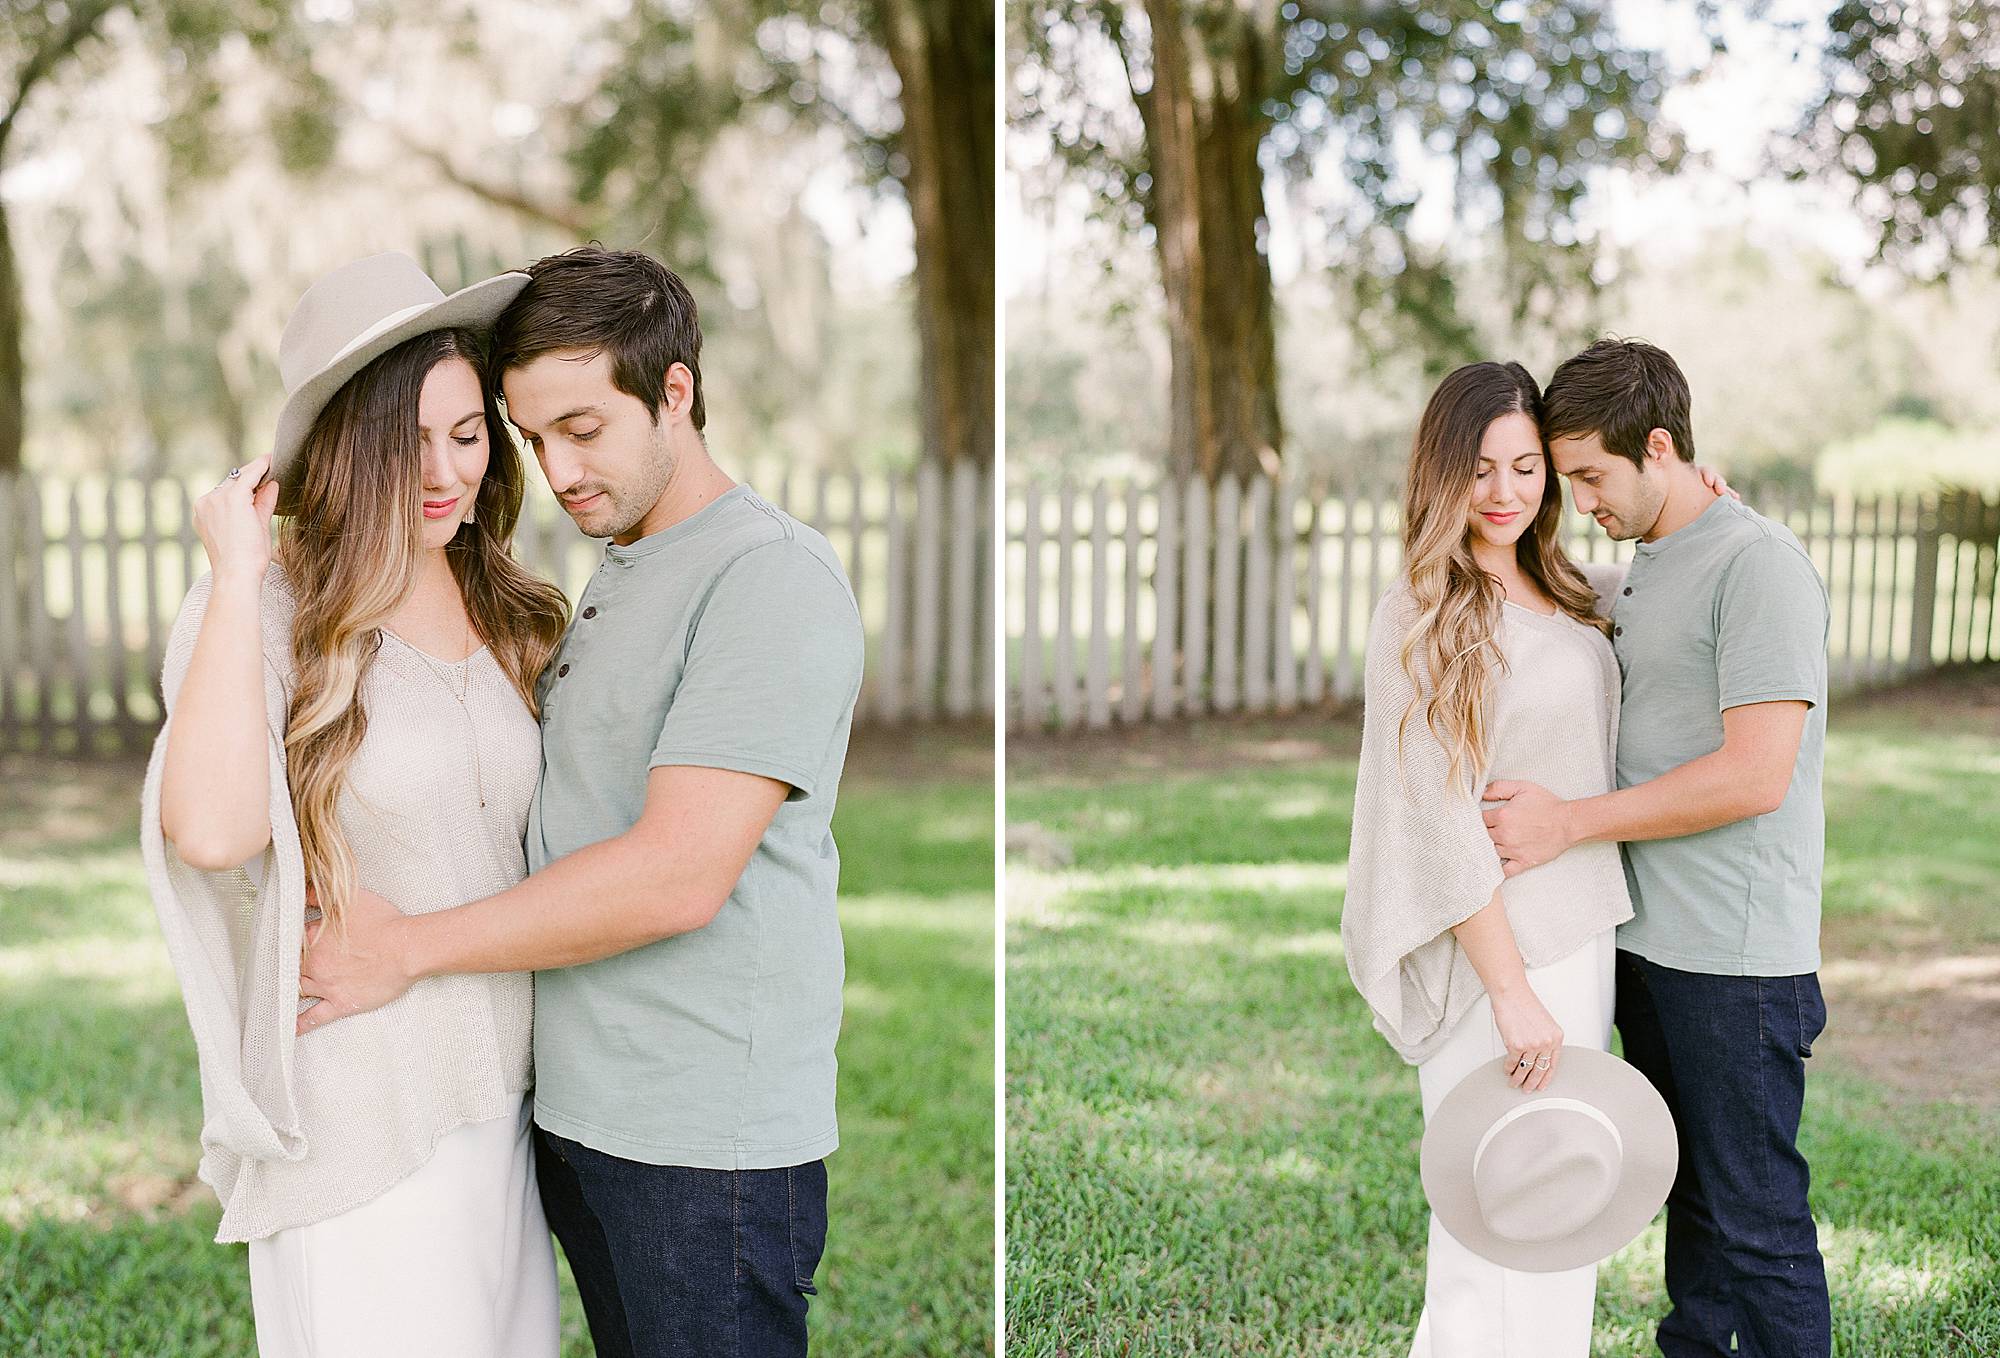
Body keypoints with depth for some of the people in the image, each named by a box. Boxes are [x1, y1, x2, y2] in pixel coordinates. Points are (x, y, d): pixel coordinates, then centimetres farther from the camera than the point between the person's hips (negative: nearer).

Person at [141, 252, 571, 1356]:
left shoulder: (505, 610, 7)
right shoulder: (265, 614, -11)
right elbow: (212, 831, -30)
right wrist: (238, 575, -23)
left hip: (503, 1097, 6)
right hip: (354, 1128, -6)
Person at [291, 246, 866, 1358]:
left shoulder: (773, 577, -16)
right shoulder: (616, 574, 15)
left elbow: (678, 875, -23)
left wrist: (407, 947, -15)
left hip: (705, 1140, -8)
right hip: (582, 1103, 9)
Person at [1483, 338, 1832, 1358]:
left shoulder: (1758, 565, -15)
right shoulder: (1641, 569, 14)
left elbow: (1757, 773, -23)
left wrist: (1569, 823, -19)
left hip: (1735, 959, -9)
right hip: (1647, 940, 9)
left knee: (1755, 1217, 0)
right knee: (1689, 1197, 19)